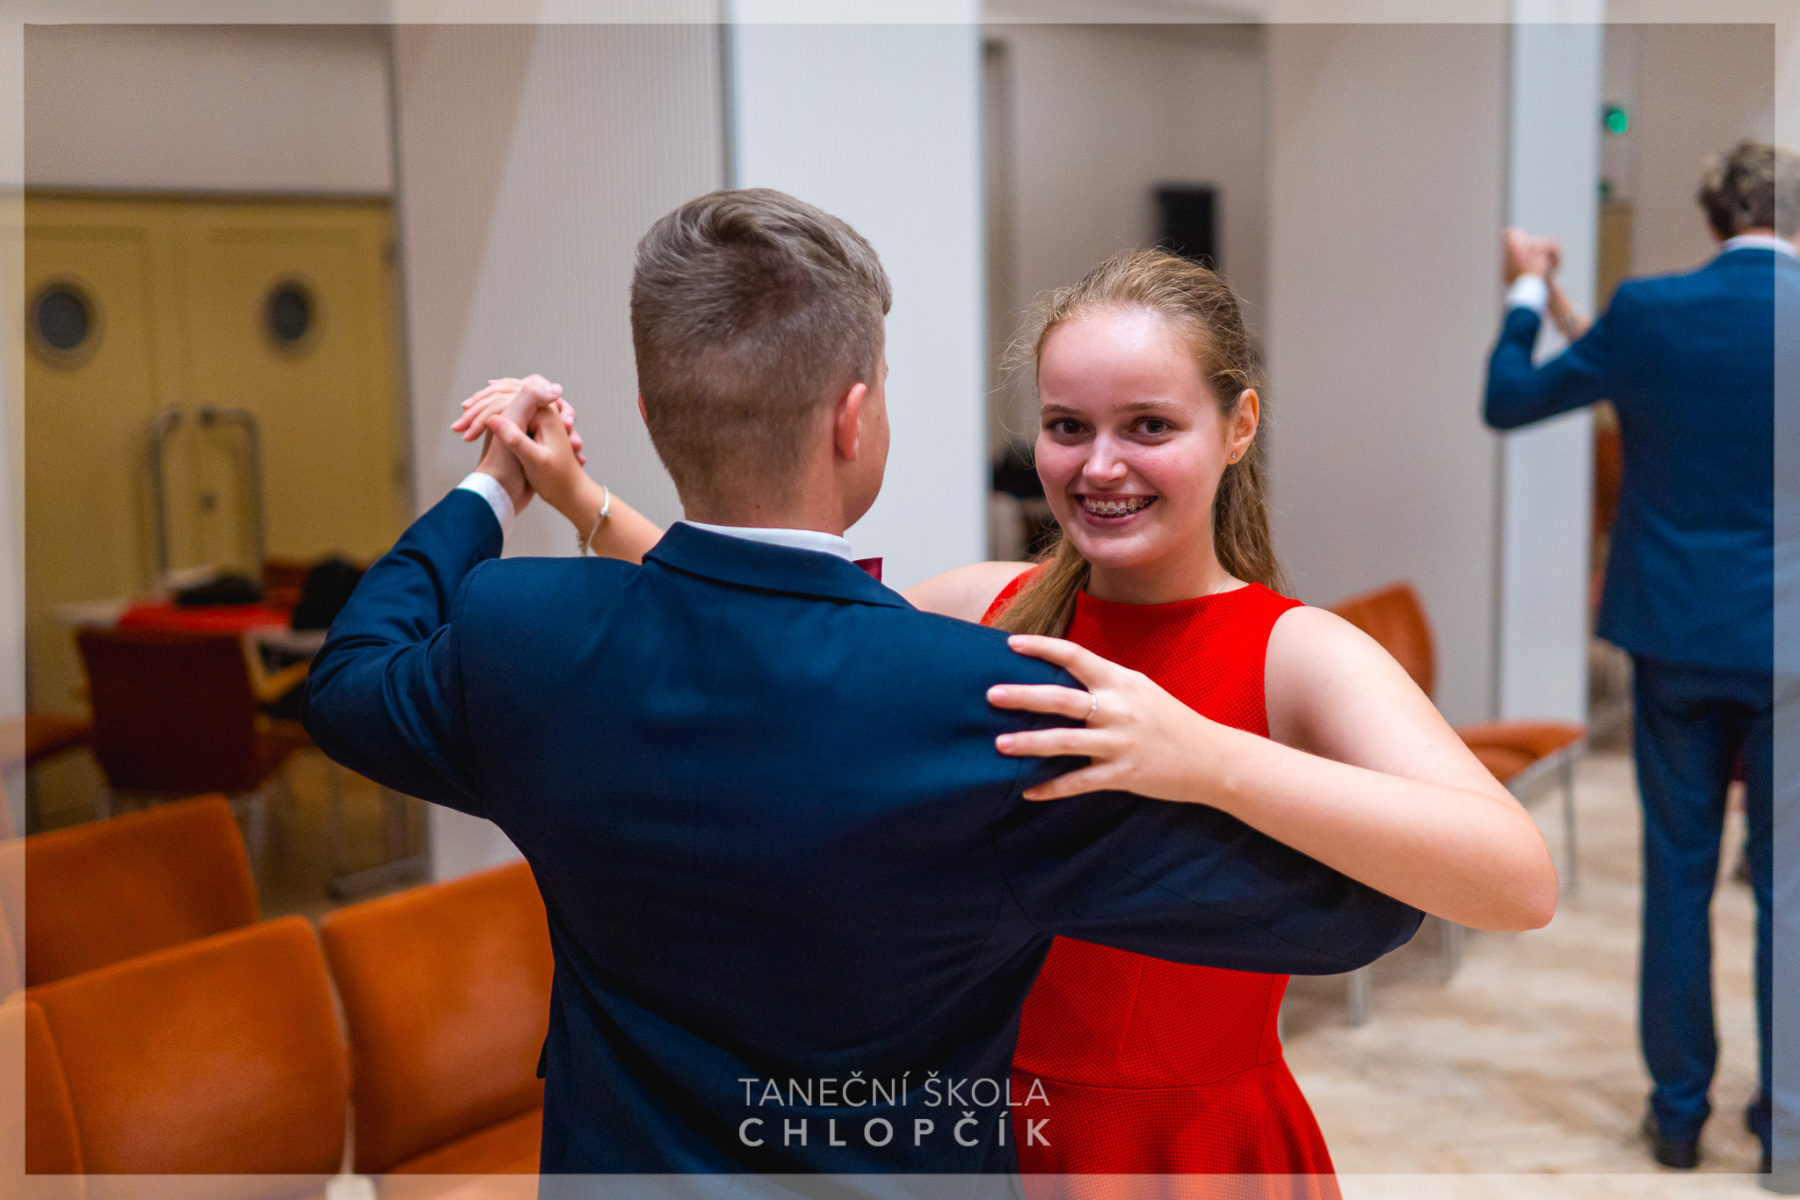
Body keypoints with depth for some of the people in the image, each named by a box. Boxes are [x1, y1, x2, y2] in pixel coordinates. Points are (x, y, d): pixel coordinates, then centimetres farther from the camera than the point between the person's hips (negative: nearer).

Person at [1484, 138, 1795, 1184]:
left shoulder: (1649, 311, -7)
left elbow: (1508, 402, 3)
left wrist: (1529, 294, 17)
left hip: (1676, 634, 0)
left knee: (1678, 871, 11)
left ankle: (1680, 1108, 19)